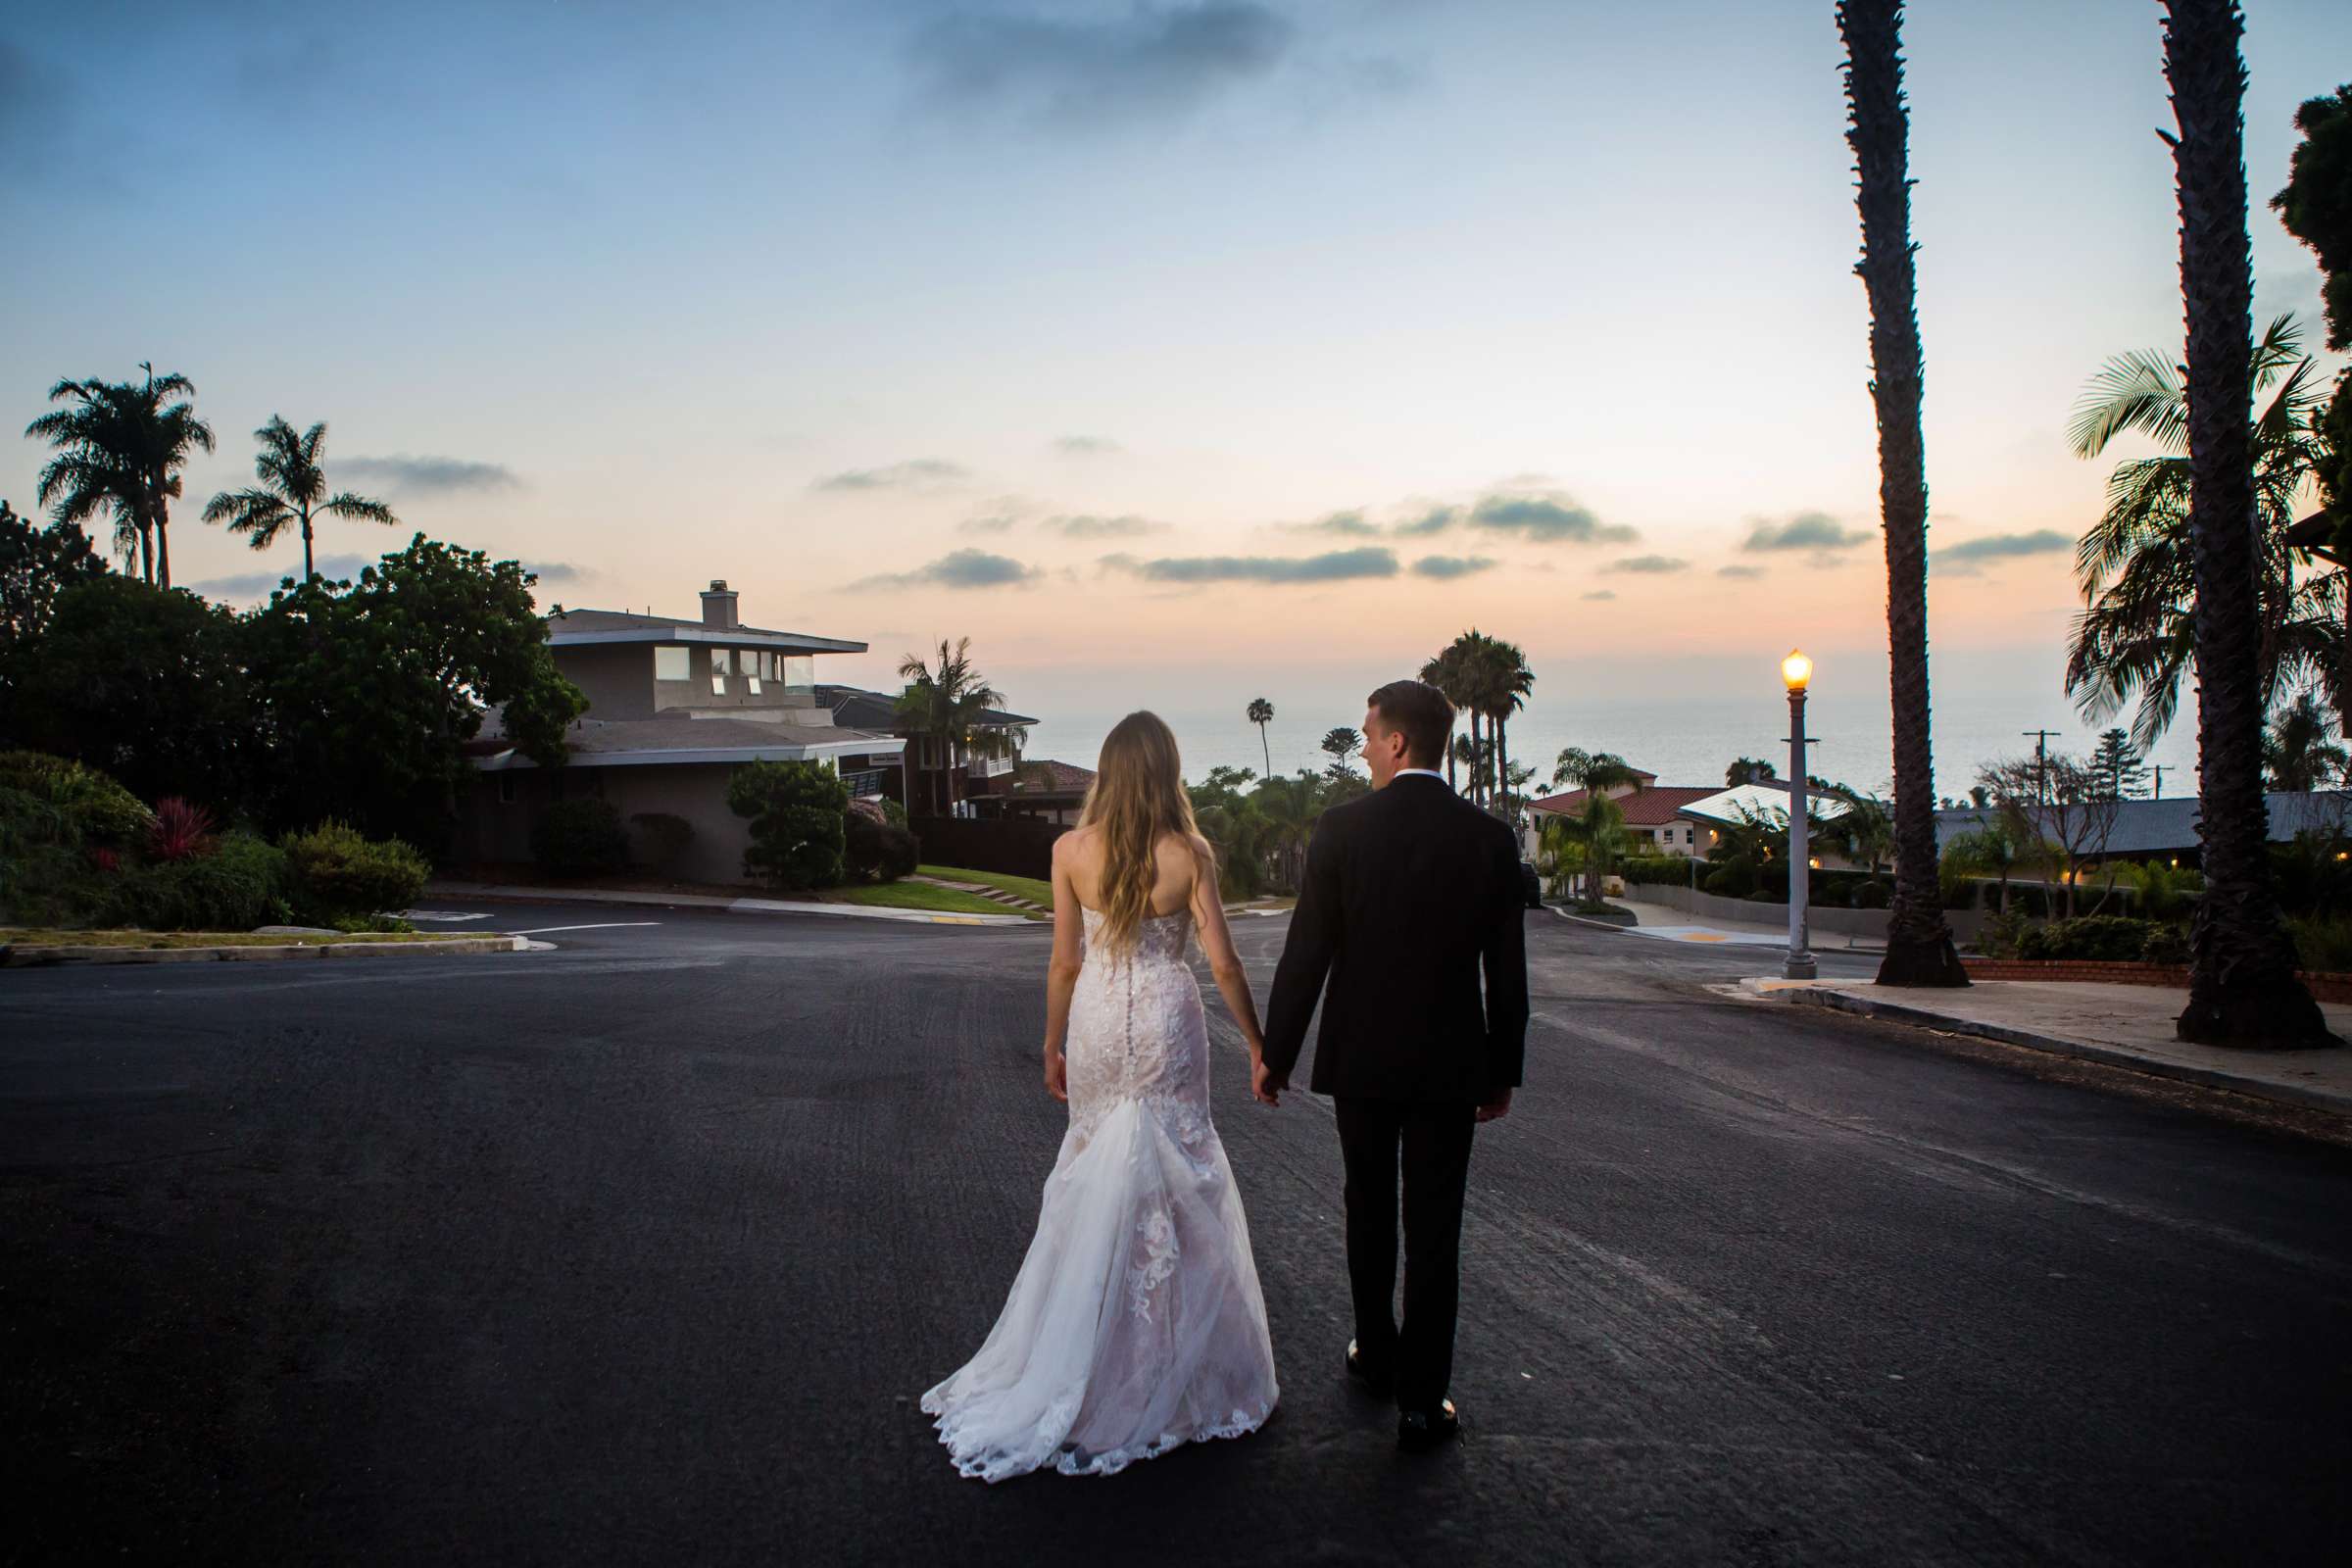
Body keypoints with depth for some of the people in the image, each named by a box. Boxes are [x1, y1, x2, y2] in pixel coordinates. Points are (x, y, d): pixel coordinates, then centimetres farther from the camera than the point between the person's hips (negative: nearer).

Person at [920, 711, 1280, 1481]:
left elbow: (1065, 962, 0)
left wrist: (1051, 1045, 12)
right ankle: (1167, 1365, 16)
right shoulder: (1190, 854, -9)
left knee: (1094, 1180, 13)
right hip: (1167, 1021, -2)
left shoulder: (1071, 850, -5)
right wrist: (1257, 1043, 4)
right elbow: (1223, 962, -8)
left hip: (1096, 1019, 2)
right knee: (1174, 1181, 8)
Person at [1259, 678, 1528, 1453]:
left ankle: (1376, 1356, 34)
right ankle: (1420, 1401, 9)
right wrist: (1503, 1071, 11)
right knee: (1434, 1231, 6)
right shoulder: (1491, 838, -5)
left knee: (1369, 1212, 19)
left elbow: (1306, 954, -9)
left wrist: (1275, 1054, 1)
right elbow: (1507, 974, -1)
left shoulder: (1342, 828, -11)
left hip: (1360, 1058, 0)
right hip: (1450, 1065, 0)